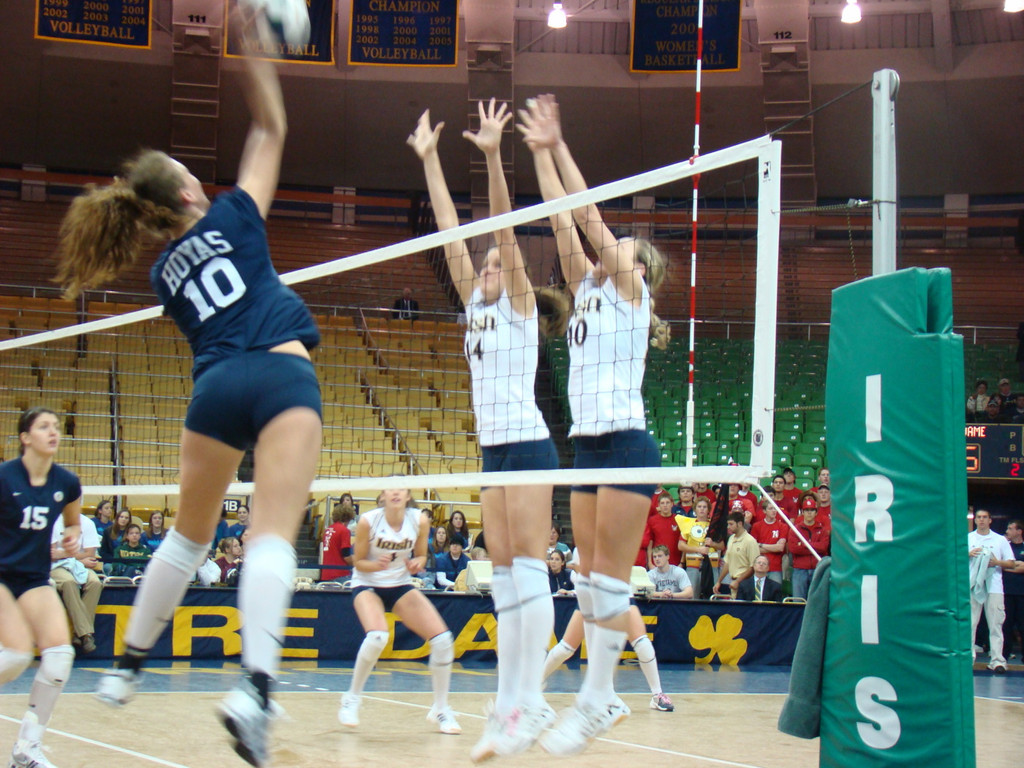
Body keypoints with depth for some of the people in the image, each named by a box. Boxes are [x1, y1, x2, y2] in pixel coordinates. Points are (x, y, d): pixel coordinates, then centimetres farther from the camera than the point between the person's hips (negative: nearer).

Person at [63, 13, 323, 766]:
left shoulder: (164, 272, 21)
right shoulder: (230, 217, 12)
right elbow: (270, 131, 21)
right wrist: (257, 48, 24)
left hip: (214, 386, 4)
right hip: (283, 374, -4)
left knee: (190, 534, 22)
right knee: (273, 534, -16)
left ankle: (128, 662, 30)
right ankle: (255, 687, -34)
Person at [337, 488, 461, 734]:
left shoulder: (419, 521, -11)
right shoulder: (368, 521, -17)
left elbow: (421, 555, 5)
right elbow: (358, 562, -8)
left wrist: (416, 564, -19)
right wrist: (377, 565, -29)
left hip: (401, 586, 3)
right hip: (367, 585, -3)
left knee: (443, 639, -12)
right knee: (377, 637, -33)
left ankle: (440, 709, 6)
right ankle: (352, 697, -8)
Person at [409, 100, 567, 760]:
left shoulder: (520, 304, 1)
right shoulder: (477, 305, 17)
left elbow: (506, 233, -11)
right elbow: (452, 234, 15)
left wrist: (492, 156, -20)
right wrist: (430, 161, 13)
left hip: (528, 445, -7)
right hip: (494, 450, 8)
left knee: (528, 568, -10)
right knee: (504, 577, 4)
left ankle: (530, 703, -11)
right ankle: (508, 705, 5)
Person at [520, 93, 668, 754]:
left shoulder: (631, 291, 0)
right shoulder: (589, 290, 18)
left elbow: (590, 215, -5)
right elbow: (566, 222, 13)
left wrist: (559, 147, 0)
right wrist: (542, 152, 11)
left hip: (627, 444, -8)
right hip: (589, 446, 8)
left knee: (610, 575, -7)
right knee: (591, 575, 8)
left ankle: (593, 702, -4)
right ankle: (605, 696, 15)